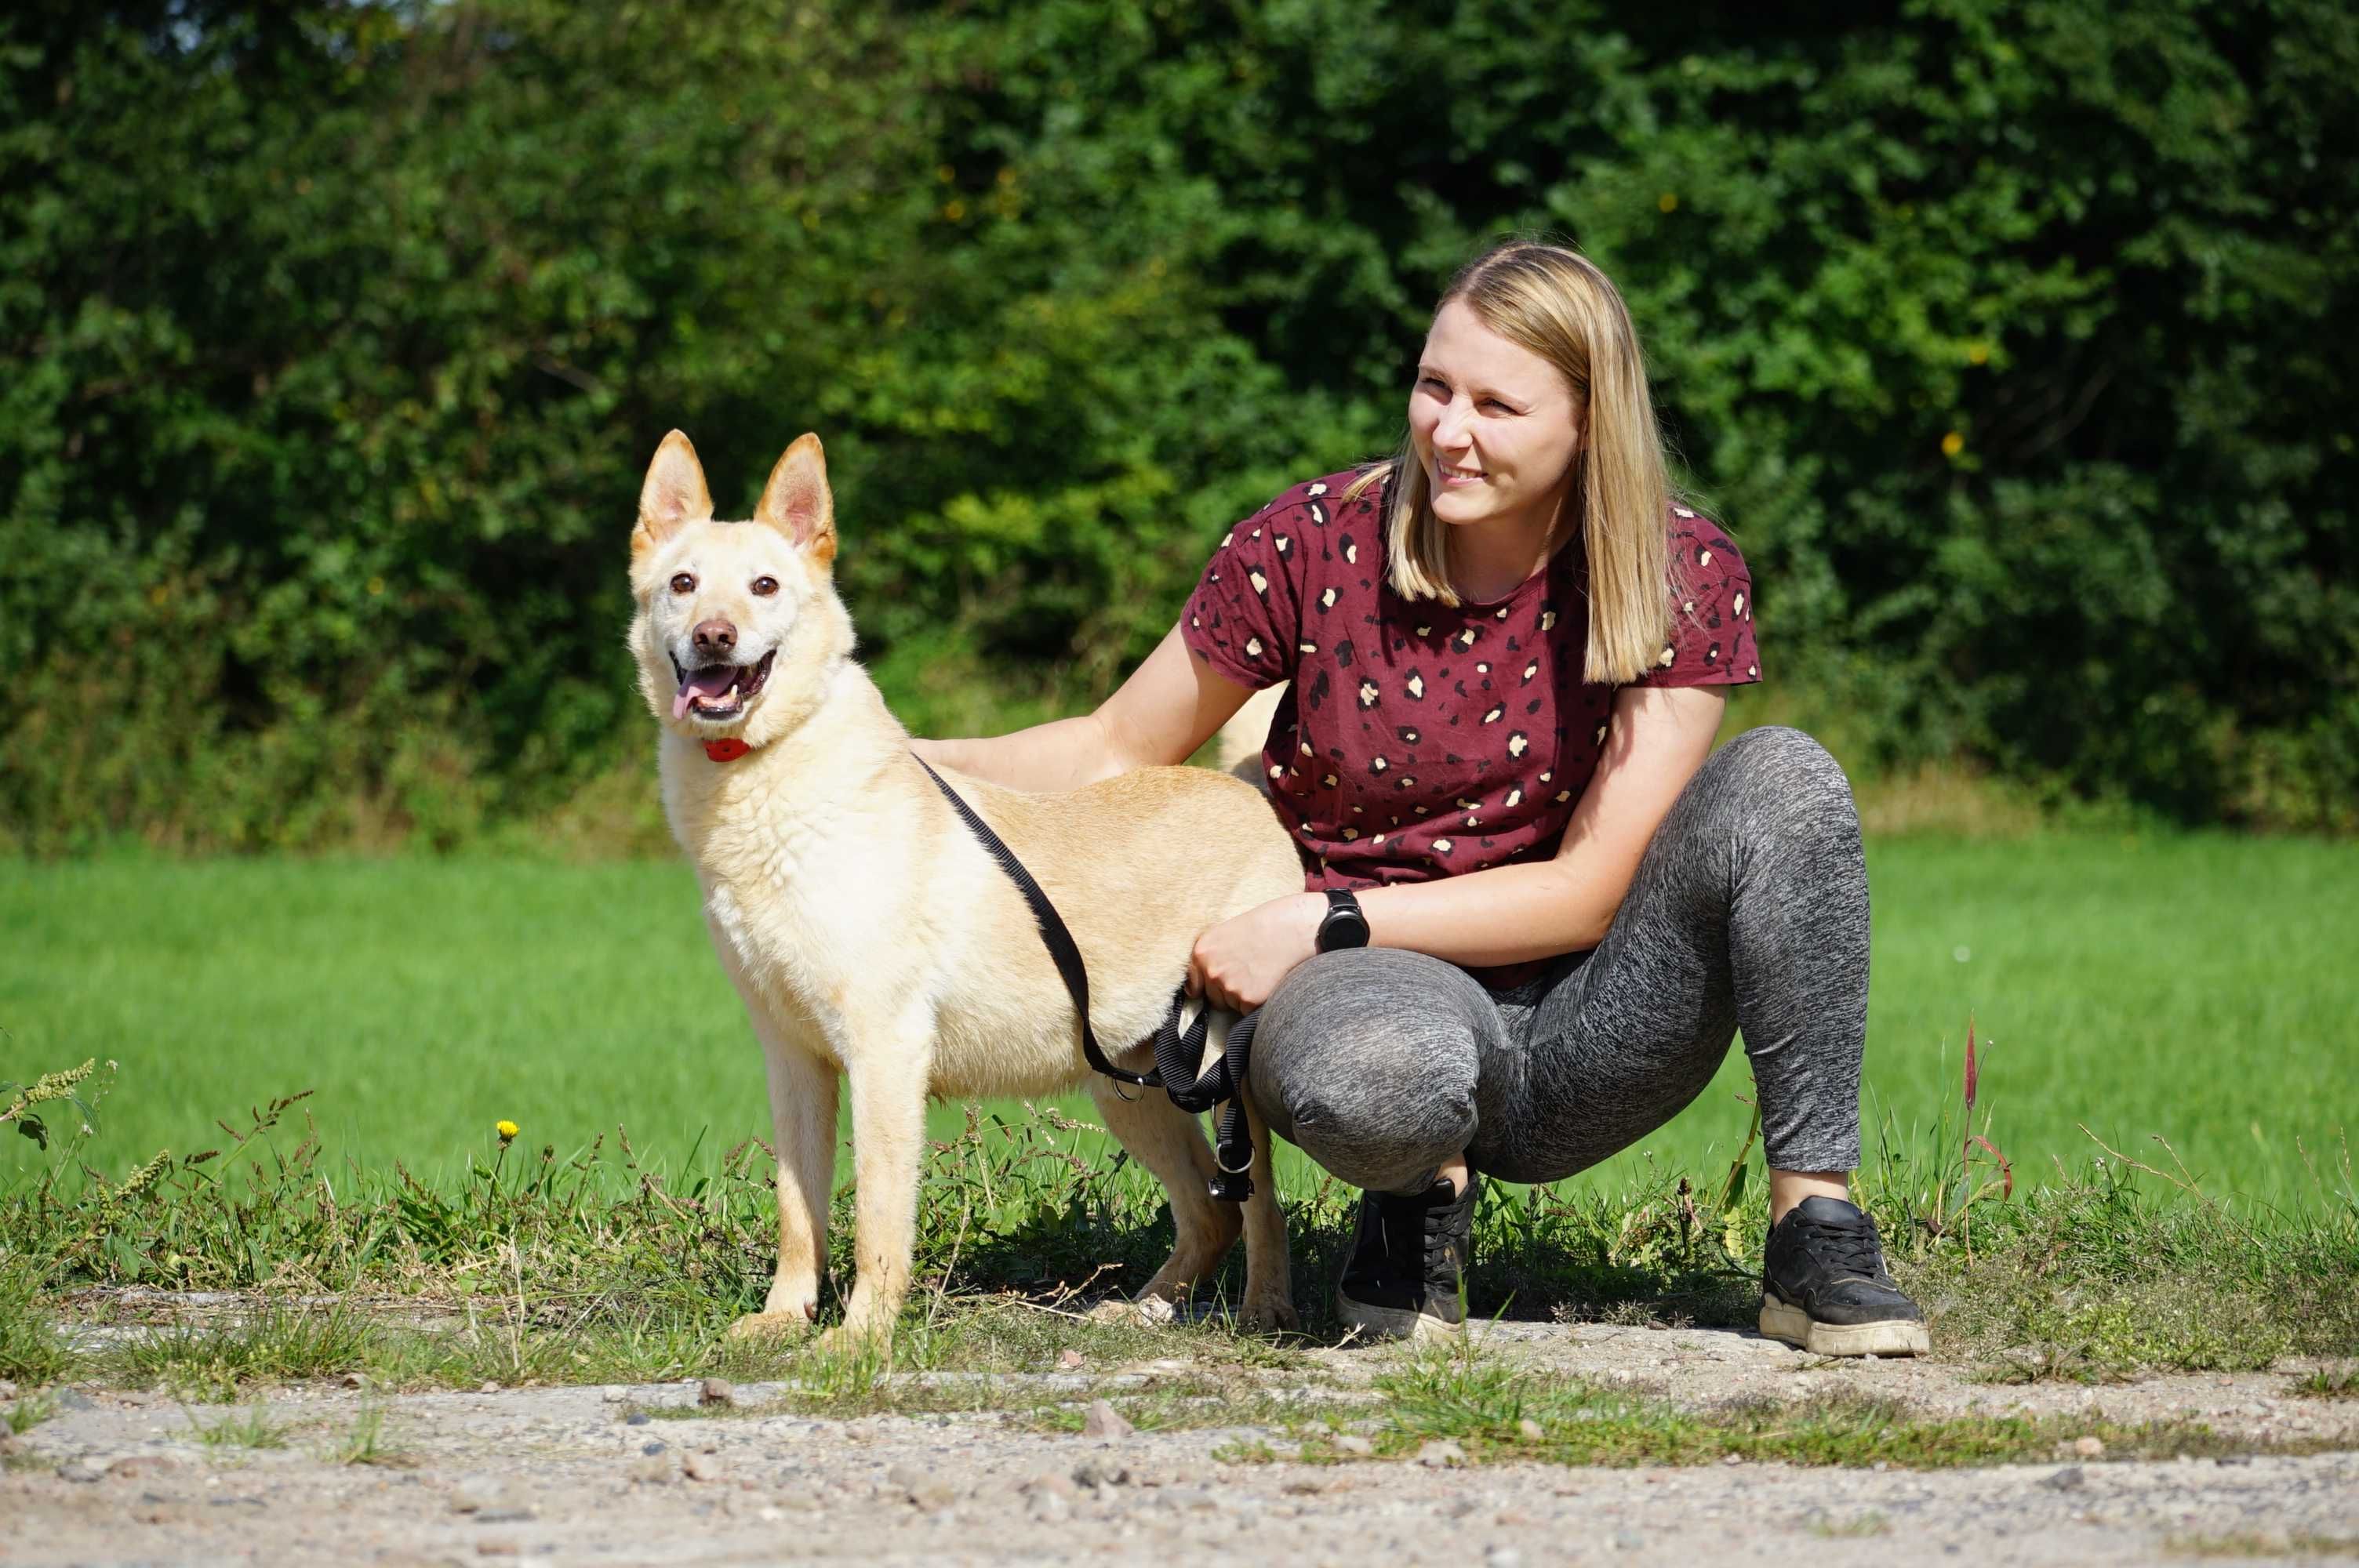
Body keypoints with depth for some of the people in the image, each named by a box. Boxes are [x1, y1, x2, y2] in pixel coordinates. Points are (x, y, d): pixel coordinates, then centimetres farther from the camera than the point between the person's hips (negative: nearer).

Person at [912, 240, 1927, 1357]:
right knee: (1375, 1074, -41)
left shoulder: (1680, 576, -8)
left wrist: (1325, 922, -19)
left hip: (1574, 1035, 1)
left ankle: (1815, 1233, -18)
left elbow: (1587, 893, -11)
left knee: (1779, 780, -26)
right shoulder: (1318, 542, -7)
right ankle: (1425, 1190, -2)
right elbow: (1118, 751, 6)